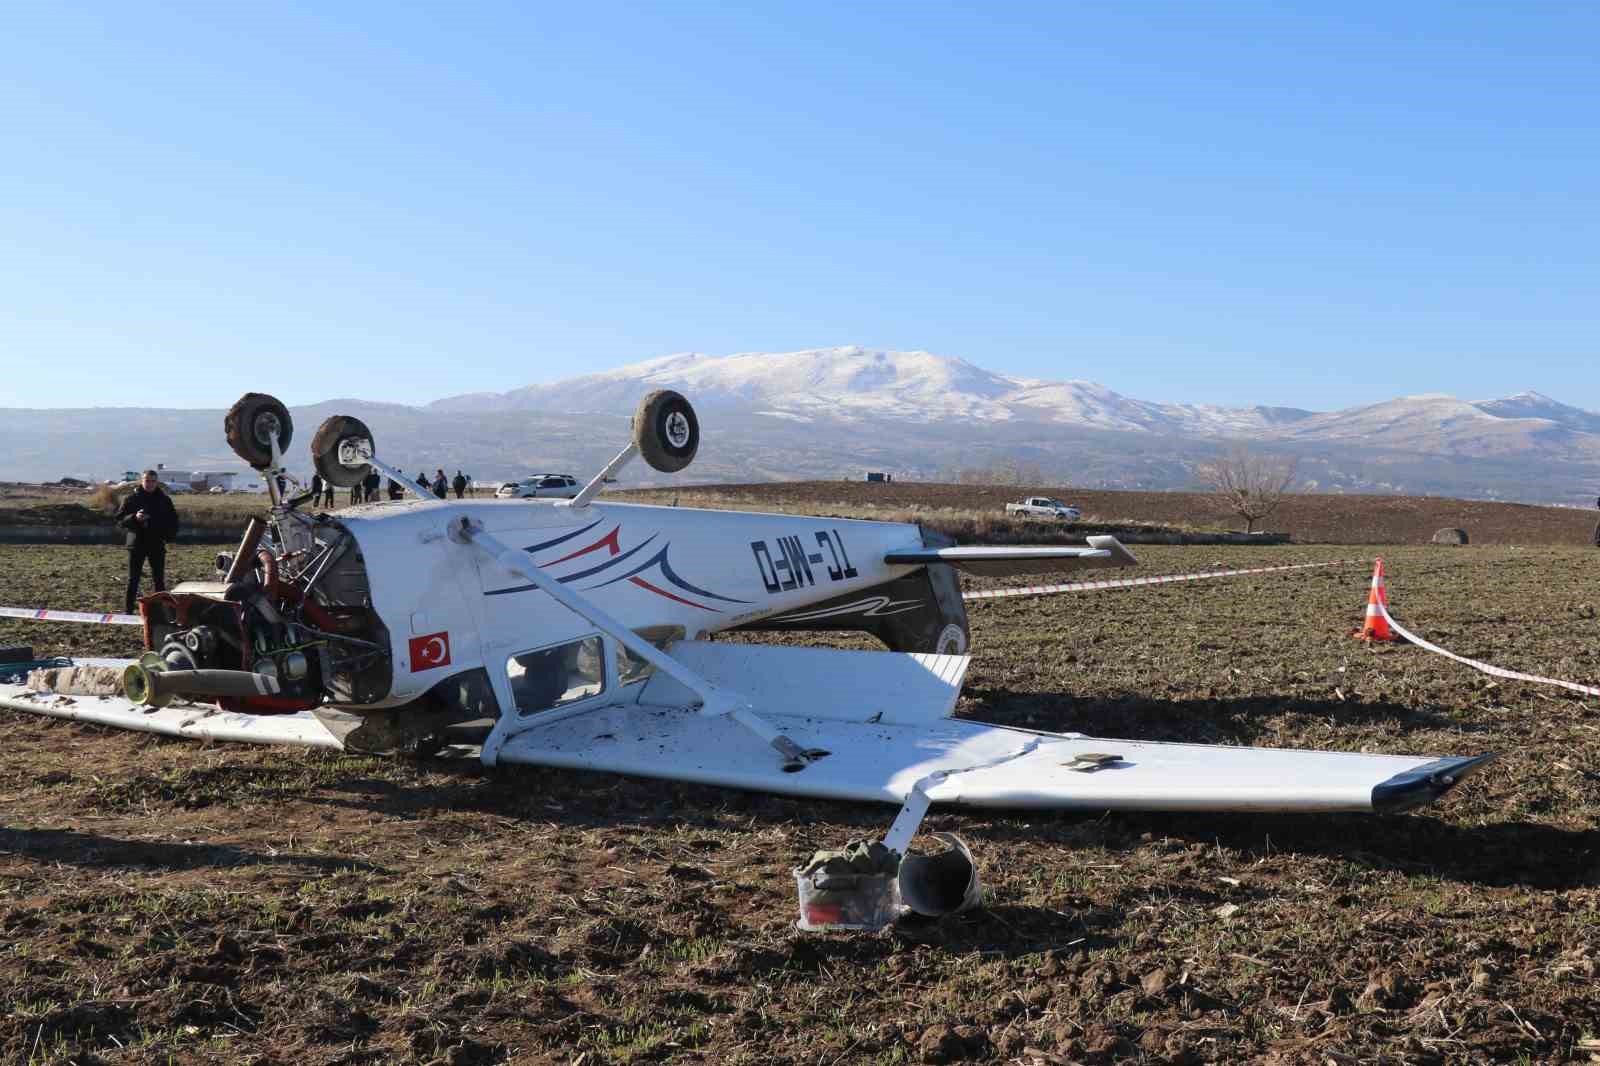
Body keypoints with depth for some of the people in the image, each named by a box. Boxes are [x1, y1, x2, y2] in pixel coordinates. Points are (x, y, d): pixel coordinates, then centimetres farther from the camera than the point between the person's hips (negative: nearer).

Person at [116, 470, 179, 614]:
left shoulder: (164, 499, 7)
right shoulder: (132, 498, 1)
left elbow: (173, 521, 15)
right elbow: (120, 519, -1)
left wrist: (170, 536, -1)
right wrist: (134, 518, -20)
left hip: (157, 544, 1)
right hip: (136, 544, -1)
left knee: (159, 580, 3)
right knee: (133, 580, 0)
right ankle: (129, 611, 3)